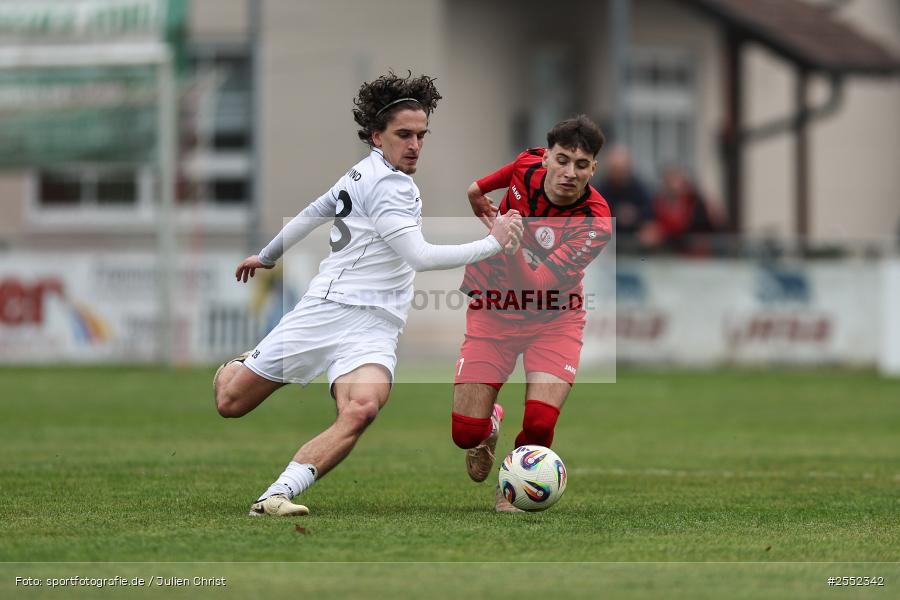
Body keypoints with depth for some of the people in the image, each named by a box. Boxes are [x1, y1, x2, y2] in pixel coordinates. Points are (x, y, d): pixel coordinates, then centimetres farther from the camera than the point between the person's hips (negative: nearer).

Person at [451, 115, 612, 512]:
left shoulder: (595, 222, -23)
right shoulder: (527, 166, -13)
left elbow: (540, 283, -32)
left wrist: (510, 244, -39)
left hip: (553, 319, -2)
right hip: (492, 311, 2)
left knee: (540, 424, -22)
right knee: (466, 432, -7)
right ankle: (490, 425, 32)